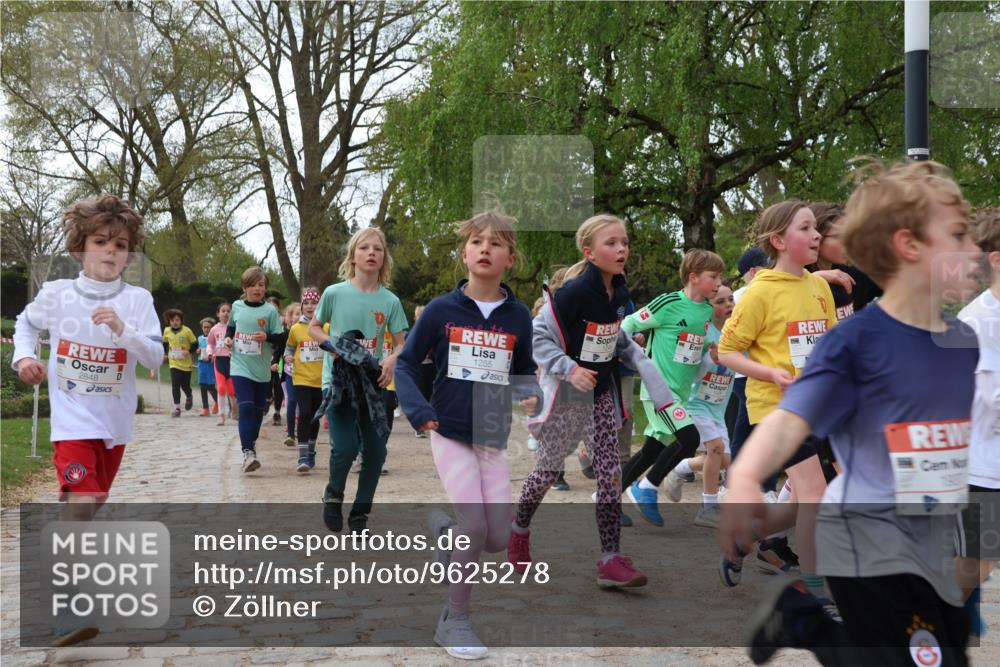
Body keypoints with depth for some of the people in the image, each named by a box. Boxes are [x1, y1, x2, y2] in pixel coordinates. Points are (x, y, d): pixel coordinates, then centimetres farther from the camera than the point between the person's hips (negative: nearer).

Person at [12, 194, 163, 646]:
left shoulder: (137, 300, -6)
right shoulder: (55, 294, -5)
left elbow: (155, 357, -13)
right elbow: (26, 323, 15)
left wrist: (121, 329, -27)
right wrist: (24, 356, -3)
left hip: (115, 422, 3)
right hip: (73, 419, -3)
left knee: (91, 505, 20)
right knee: (78, 501, -19)